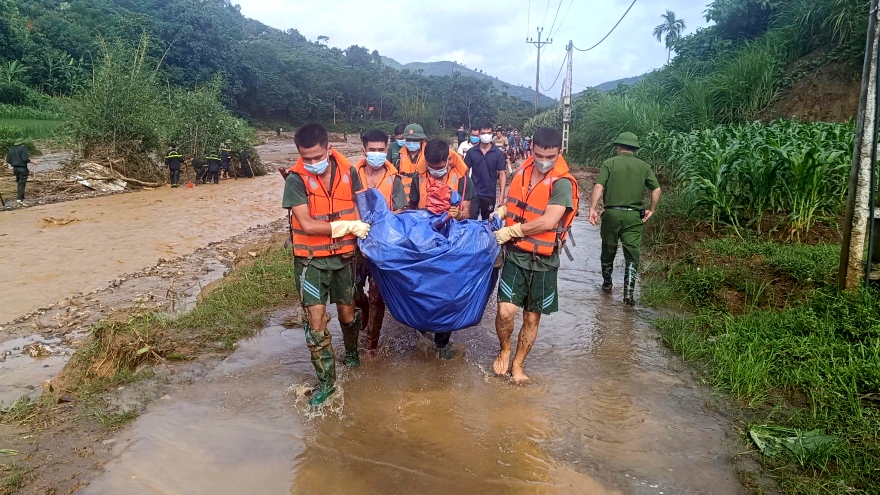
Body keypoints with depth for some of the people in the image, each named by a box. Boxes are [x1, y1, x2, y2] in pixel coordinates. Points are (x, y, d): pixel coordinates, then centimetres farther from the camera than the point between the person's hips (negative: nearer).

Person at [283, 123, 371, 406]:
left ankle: (352, 354, 46)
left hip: (343, 256, 3)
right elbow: (308, 225, -21)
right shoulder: (296, 180, -16)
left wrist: (359, 236, -4)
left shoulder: (348, 172, -6)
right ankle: (326, 382, 12)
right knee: (316, 321, -3)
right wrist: (349, 226, -20)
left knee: (347, 313, 16)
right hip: (311, 260, -3)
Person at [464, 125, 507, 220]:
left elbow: (502, 174, -3)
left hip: (490, 194, 1)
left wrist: (502, 195, -11)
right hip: (473, 193, 0)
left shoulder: (498, 153, -4)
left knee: (487, 221, 15)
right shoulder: (471, 152, -1)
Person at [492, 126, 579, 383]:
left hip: (543, 261, -2)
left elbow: (547, 222, -24)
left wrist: (510, 231, -18)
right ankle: (504, 351, 17)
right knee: (506, 311, -12)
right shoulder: (522, 172, 3)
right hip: (516, 254, 3)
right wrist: (500, 212, 0)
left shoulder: (562, 183, -14)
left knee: (532, 318, 10)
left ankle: (518, 364, 30)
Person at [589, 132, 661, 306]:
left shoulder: (609, 163, 0)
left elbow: (599, 186, -13)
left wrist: (593, 209, -12)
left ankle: (607, 283, 34)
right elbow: (657, 190, 3)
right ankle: (629, 293, -4)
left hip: (612, 213, 0)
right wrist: (651, 210, 14)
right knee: (632, 254, 4)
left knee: (608, 250, 17)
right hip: (634, 216, 1)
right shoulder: (644, 166, 7)